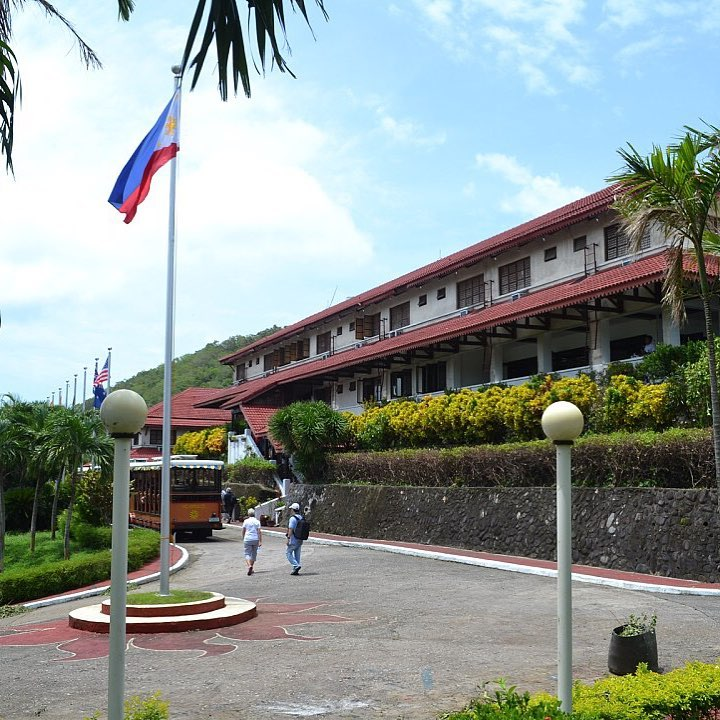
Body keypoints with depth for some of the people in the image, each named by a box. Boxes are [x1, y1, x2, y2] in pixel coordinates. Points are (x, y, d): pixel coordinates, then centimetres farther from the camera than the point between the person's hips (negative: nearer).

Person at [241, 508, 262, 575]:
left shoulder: (246, 521, 0)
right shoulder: (257, 521, 0)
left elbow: (243, 531, 6)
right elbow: (259, 531, -5)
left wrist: (243, 538, 23)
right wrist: (260, 541, -4)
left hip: (248, 539, -2)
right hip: (255, 539, 2)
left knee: (247, 554, -1)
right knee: (254, 554, 16)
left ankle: (249, 566, -26)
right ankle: (252, 568, 24)